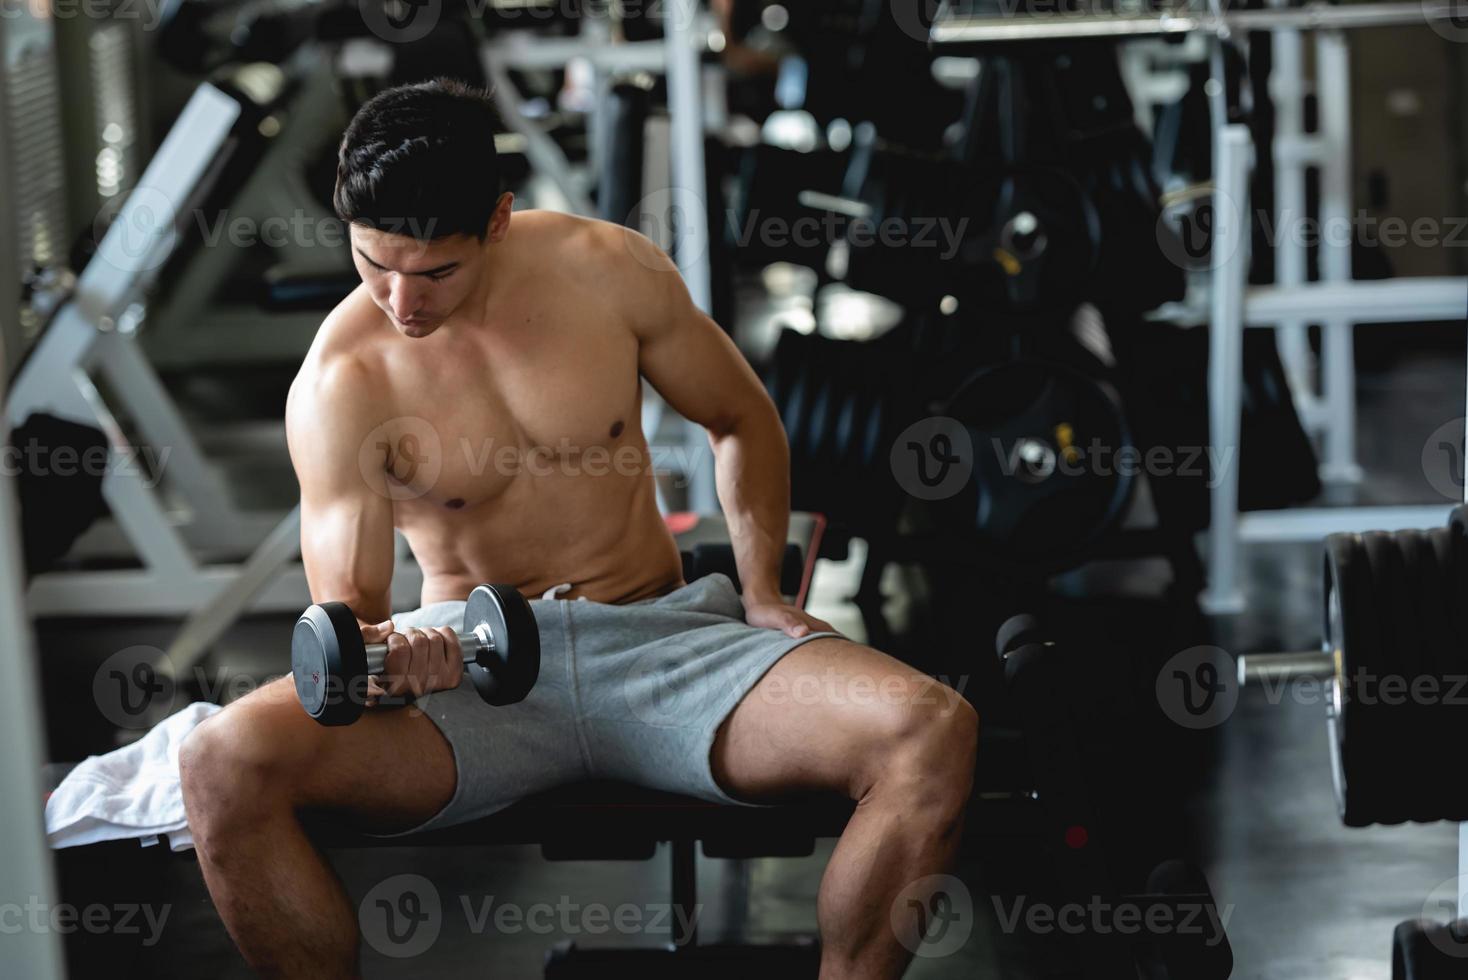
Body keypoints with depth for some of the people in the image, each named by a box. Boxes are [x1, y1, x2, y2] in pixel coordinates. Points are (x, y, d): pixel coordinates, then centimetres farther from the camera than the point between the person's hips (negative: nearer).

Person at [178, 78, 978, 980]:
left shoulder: (608, 270, -3)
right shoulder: (341, 381, -8)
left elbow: (742, 420, 14)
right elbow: (343, 605, -11)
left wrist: (761, 588, 3)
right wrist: (373, 653, -35)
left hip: (659, 635, 1)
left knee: (934, 732, -26)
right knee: (227, 762, -31)